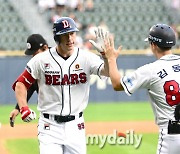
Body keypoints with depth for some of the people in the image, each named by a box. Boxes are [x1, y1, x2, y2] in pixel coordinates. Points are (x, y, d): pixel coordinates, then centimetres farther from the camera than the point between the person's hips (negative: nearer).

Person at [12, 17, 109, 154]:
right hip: (49, 126, -2)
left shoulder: (86, 58, -2)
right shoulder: (42, 60, -4)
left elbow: (108, 72, -14)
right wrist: (24, 108, -13)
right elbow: (21, 83, 1)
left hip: (76, 126, 2)